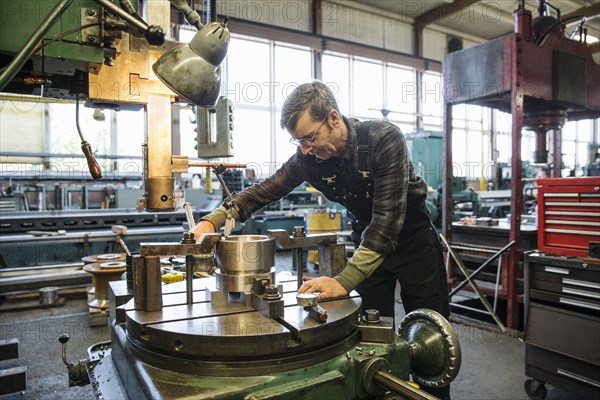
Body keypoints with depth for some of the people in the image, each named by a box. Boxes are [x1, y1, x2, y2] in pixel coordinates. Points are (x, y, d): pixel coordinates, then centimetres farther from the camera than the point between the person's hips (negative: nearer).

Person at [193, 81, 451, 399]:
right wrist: (213, 220, -20)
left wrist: (345, 281, -41)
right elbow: (263, 191, -7)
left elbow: (387, 219, -36)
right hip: (368, 241, 4)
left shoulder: (384, 139, -31)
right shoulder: (309, 157, -16)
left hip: (412, 238, -3)